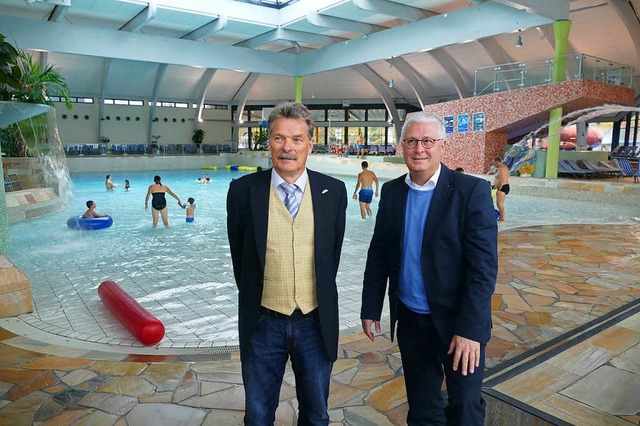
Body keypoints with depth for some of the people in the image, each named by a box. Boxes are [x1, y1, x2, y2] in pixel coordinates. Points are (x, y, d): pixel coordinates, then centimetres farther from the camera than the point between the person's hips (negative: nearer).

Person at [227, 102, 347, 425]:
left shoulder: (333, 191, -6)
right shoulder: (243, 190, -9)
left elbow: (332, 253, 6)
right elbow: (239, 256, 2)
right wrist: (254, 299, 9)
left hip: (317, 322, 1)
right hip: (263, 323, 0)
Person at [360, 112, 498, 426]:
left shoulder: (472, 191, -12)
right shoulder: (391, 191, 2)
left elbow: (484, 266, -16)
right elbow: (378, 253, 7)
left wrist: (470, 329, -19)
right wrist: (370, 308, 5)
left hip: (457, 322, -3)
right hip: (410, 321, 4)